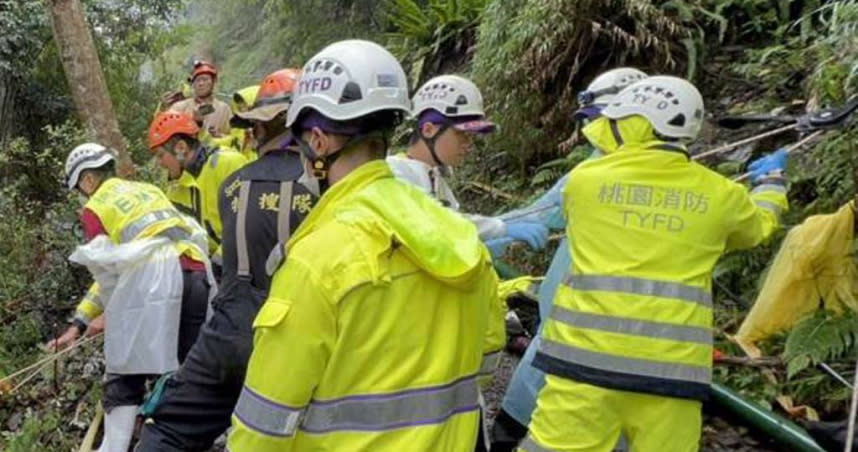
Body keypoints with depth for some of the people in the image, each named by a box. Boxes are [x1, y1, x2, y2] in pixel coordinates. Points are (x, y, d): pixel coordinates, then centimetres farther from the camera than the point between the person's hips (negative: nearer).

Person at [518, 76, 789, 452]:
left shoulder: (585, 177, 3)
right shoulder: (718, 193, 7)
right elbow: (757, 227, 29)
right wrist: (771, 186, 51)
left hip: (587, 354, -1)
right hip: (671, 365, 2)